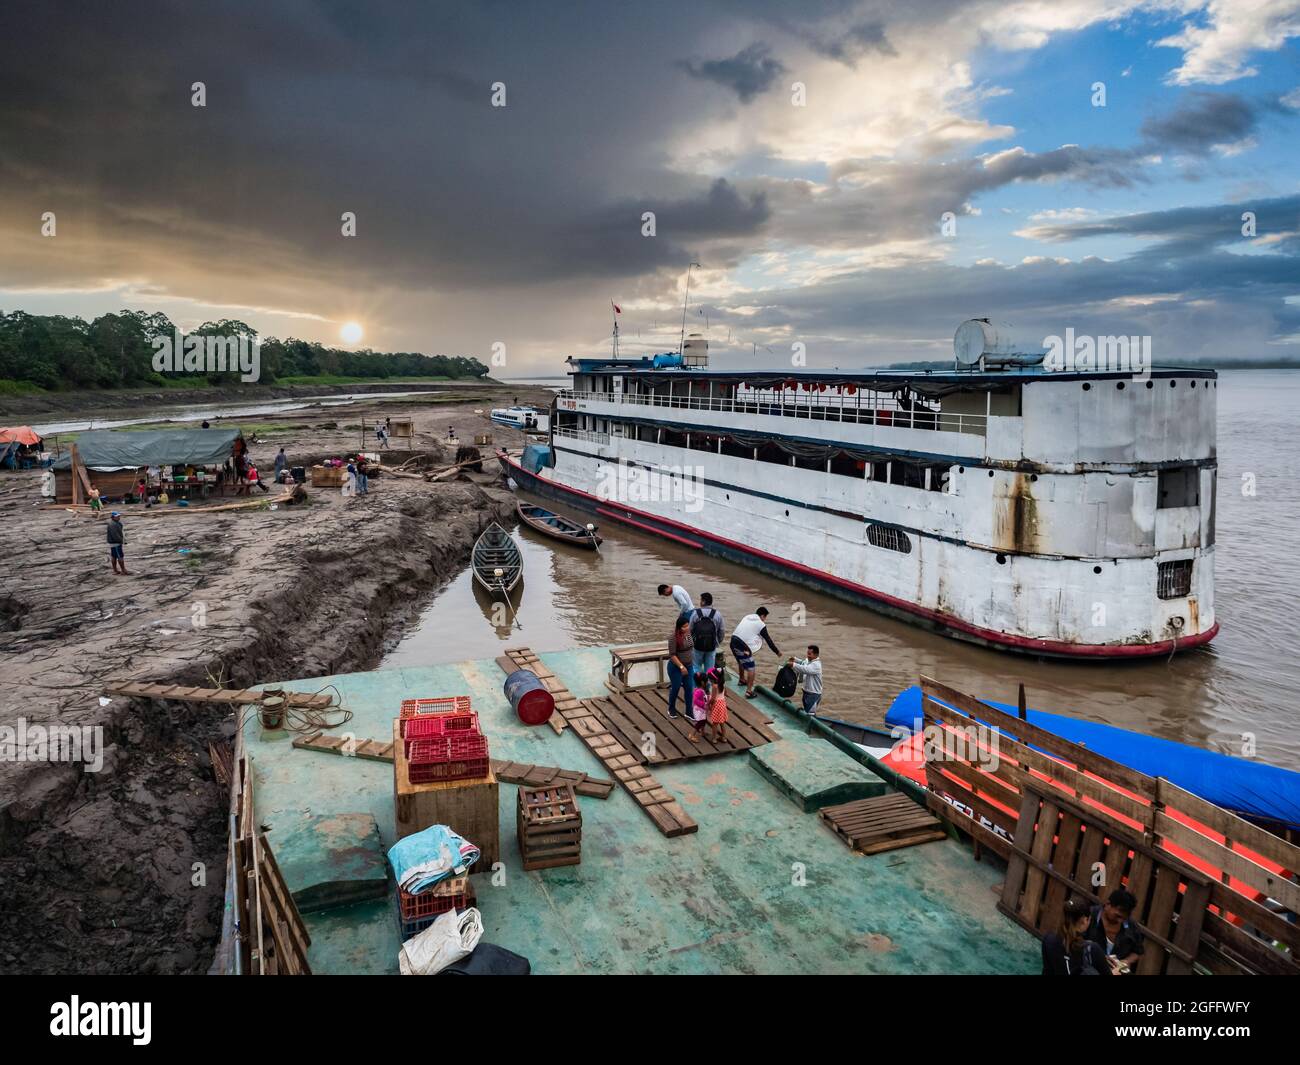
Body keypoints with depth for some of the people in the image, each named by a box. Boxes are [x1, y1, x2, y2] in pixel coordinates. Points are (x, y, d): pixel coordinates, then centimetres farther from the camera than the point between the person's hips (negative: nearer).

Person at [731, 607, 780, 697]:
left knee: (741, 662, 32)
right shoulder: (761, 625, -3)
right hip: (742, 646, -8)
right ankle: (749, 692, -5)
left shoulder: (747, 617, 17)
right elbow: (768, 640, 2)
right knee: (750, 668, -1)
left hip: (733, 641, 8)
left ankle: (742, 680, 52)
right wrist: (777, 651, 14)